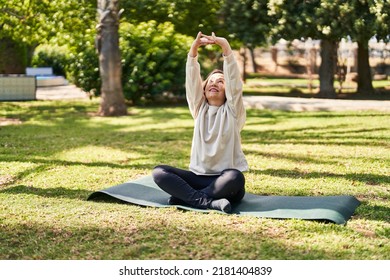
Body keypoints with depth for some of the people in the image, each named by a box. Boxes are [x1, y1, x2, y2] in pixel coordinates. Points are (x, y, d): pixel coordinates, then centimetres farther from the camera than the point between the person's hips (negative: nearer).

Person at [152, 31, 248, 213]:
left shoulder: (232, 111, 1)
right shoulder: (199, 109, 10)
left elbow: (234, 79, -14)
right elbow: (192, 80, -4)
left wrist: (225, 46, -27)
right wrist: (194, 48, -19)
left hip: (224, 179, -3)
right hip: (199, 176, 3)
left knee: (235, 178, -38)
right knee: (159, 172, -18)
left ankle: (184, 197, -24)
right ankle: (208, 202, -30)